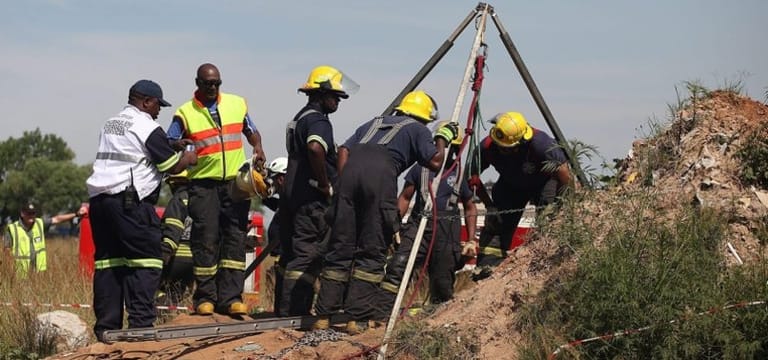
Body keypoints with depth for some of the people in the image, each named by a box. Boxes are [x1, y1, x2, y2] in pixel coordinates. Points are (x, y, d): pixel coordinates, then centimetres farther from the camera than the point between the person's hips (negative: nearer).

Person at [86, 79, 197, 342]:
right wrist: (188, 159, 18)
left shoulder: (110, 124, 22)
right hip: (129, 200, -8)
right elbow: (172, 166, -4)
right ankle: (141, 323, -13)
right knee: (145, 260, -6)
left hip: (98, 198, 8)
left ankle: (106, 326, 6)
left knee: (108, 261, 7)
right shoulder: (147, 128, -4)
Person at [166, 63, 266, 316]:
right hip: (203, 184, -2)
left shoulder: (237, 104, 11)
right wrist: (178, 144, -19)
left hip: (236, 182, 3)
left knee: (235, 238, -1)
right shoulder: (185, 113, 3)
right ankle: (205, 297, 3)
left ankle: (230, 297, 0)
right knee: (205, 240, -5)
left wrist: (257, 147, 2)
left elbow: (250, 131, 22)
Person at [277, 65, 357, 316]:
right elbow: (315, 148, -33)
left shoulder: (298, 118, 20)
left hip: (292, 195, 10)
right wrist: (325, 184, -21)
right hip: (311, 199, -10)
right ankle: (293, 310, -11)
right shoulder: (318, 121, -13)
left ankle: (285, 308, 16)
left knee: (291, 252, 12)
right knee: (308, 253, -8)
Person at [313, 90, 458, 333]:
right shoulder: (417, 129, 23)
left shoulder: (374, 123, 36)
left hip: (351, 168, 5)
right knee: (372, 251, 2)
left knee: (340, 247, 8)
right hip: (381, 174, -5)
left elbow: (344, 150, 22)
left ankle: (323, 315, 7)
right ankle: (357, 318, -2)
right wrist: (442, 138, 27)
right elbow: (435, 162, 10)